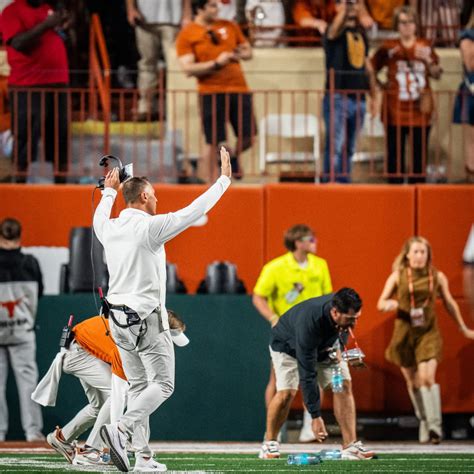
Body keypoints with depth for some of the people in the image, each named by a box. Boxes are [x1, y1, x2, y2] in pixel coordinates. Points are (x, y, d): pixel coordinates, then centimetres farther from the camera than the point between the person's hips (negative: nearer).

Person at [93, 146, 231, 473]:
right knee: (163, 384, -2)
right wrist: (225, 179, -4)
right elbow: (195, 212, -12)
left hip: (118, 319, 7)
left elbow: (99, 218, 32)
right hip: (147, 317, -7)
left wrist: (109, 191, 48)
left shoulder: (109, 228, 6)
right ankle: (121, 429, -23)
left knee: (138, 385, 11)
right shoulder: (150, 227, -13)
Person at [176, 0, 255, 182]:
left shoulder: (229, 26, 13)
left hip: (239, 88, 5)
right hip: (211, 92, -5)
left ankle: (234, 157, 36)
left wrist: (240, 54, -2)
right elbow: (188, 68, -10)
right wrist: (216, 63, -16)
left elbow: (248, 51, 21)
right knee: (212, 143, -5)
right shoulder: (187, 35, -2)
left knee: (248, 136, 6)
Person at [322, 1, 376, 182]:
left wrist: (374, 96, 18)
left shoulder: (361, 34, 16)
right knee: (335, 146, -11)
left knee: (349, 148, 10)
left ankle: (344, 181, 16)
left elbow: (367, 66, 20)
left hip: (358, 99, 6)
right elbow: (336, 26, -31)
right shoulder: (336, 31, -3)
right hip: (338, 98, -6)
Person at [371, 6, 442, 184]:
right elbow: (370, 70, 9)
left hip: (420, 109, 2)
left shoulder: (425, 47, 8)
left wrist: (428, 59, -11)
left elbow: (437, 74, 5)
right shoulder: (388, 47, 2)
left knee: (419, 154, 2)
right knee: (395, 154, -1)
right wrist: (380, 86, -2)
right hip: (396, 111, -2)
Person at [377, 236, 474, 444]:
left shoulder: (438, 277, 1)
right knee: (412, 381, 10)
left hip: (428, 333, -2)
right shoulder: (398, 276, 0)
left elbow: (449, 303, 14)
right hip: (404, 332, 2)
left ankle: (435, 425, -19)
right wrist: (389, 304, -22)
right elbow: (381, 303, 3)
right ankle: (424, 421, 27)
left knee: (427, 377, -18)